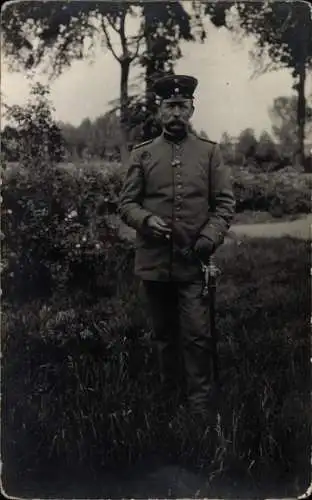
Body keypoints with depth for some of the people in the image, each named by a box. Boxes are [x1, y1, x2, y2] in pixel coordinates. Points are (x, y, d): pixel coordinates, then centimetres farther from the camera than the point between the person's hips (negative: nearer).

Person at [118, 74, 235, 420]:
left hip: (194, 261, -1)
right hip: (153, 260, 1)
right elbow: (126, 203, 4)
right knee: (164, 334, 14)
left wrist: (209, 238, -14)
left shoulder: (210, 152, 5)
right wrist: (146, 220, -16)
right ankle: (169, 395, 31)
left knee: (197, 336, -2)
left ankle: (199, 403, 13)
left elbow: (225, 203, 2)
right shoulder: (141, 154, 6)